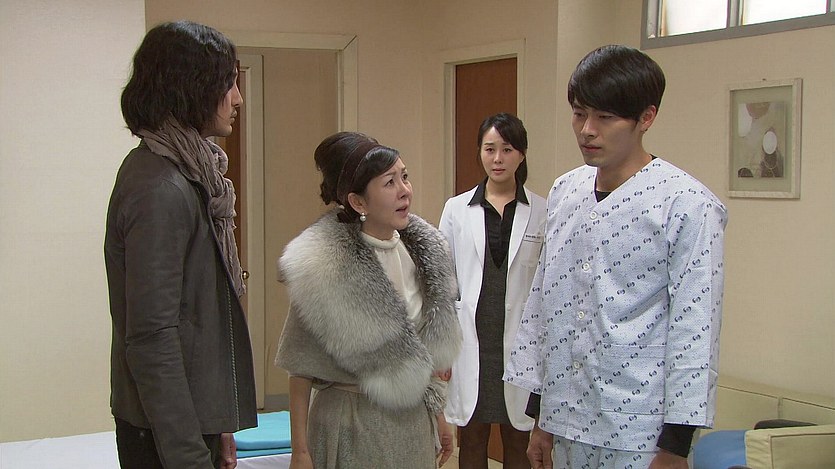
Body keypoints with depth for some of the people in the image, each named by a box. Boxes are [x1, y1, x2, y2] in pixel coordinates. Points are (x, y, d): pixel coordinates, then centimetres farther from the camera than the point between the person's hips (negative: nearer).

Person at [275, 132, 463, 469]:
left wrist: (438, 414, 13)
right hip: (355, 426, -5)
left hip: (414, 420, 5)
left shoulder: (425, 250, 1)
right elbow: (302, 367, -13)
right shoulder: (326, 264, -16)